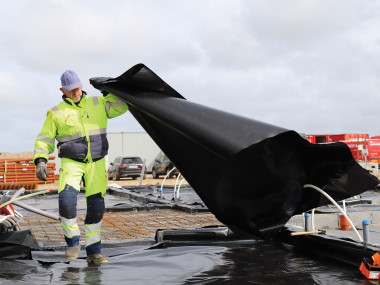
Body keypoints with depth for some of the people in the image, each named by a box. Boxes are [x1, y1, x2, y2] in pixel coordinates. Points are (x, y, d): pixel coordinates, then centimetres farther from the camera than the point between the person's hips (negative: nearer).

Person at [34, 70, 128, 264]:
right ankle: (73, 241, -1)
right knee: (66, 200, -23)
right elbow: (44, 139, 6)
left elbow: (120, 107, 4)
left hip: (96, 164, 2)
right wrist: (41, 161, -7)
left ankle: (93, 251, 15)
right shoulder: (56, 113, 5)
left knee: (96, 207, 3)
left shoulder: (97, 104, 10)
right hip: (71, 163, -2)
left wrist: (107, 92, -3)